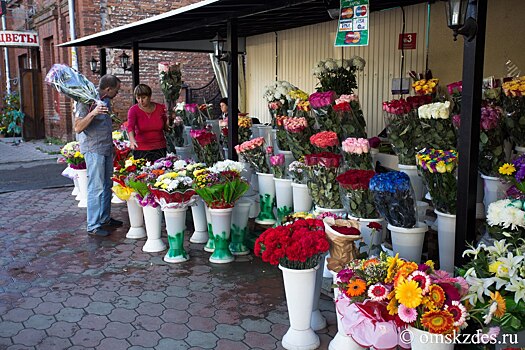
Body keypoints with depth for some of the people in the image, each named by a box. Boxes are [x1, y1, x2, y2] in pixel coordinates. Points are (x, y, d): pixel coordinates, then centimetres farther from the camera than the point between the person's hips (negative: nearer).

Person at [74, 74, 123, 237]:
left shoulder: (105, 100, 11)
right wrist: (92, 113, -34)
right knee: (96, 188, -7)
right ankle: (93, 226, 0)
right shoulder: (86, 102, -15)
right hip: (93, 149, -9)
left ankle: (105, 219, 26)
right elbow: (78, 128, -22)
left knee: (107, 185, 14)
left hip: (107, 148, 9)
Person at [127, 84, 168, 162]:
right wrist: (132, 140, -41)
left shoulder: (160, 108, 0)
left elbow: (166, 128, 10)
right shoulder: (134, 110, -6)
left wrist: (169, 118, -9)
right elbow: (130, 126, -23)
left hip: (159, 149, 2)